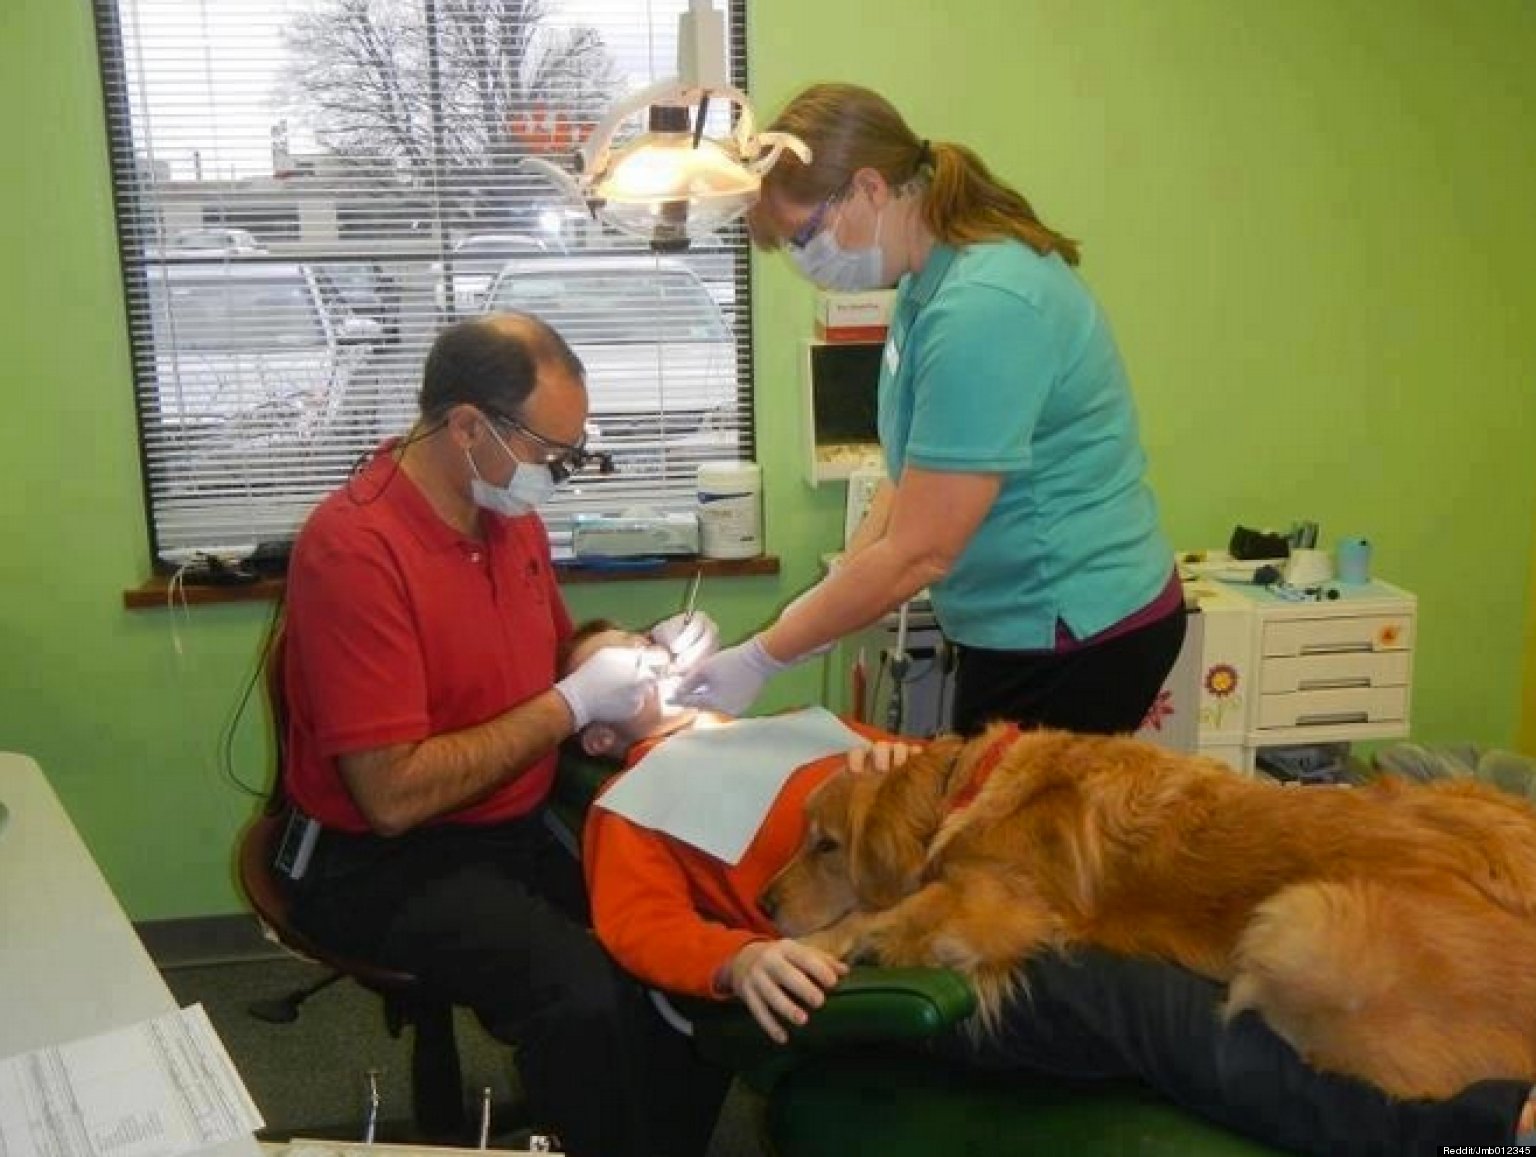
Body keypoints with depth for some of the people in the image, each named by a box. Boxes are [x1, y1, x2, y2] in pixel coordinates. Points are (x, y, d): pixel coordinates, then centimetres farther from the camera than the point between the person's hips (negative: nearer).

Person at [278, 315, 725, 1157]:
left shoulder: (510, 510, 2)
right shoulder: (354, 548, -22)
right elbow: (394, 796, -25)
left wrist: (641, 654, 0)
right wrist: (572, 705, -21)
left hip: (522, 825, 7)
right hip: (390, 862, -7)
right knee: (586, 997, -30)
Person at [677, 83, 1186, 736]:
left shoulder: (982, 308, -25)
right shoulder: (929, 284, 5)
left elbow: (917, 555, -24)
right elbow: (916, 476, 9)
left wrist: (758, 661, -16)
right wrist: (824, 606, 0)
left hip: (1074, 639, -9)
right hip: (1018, 625, 9)